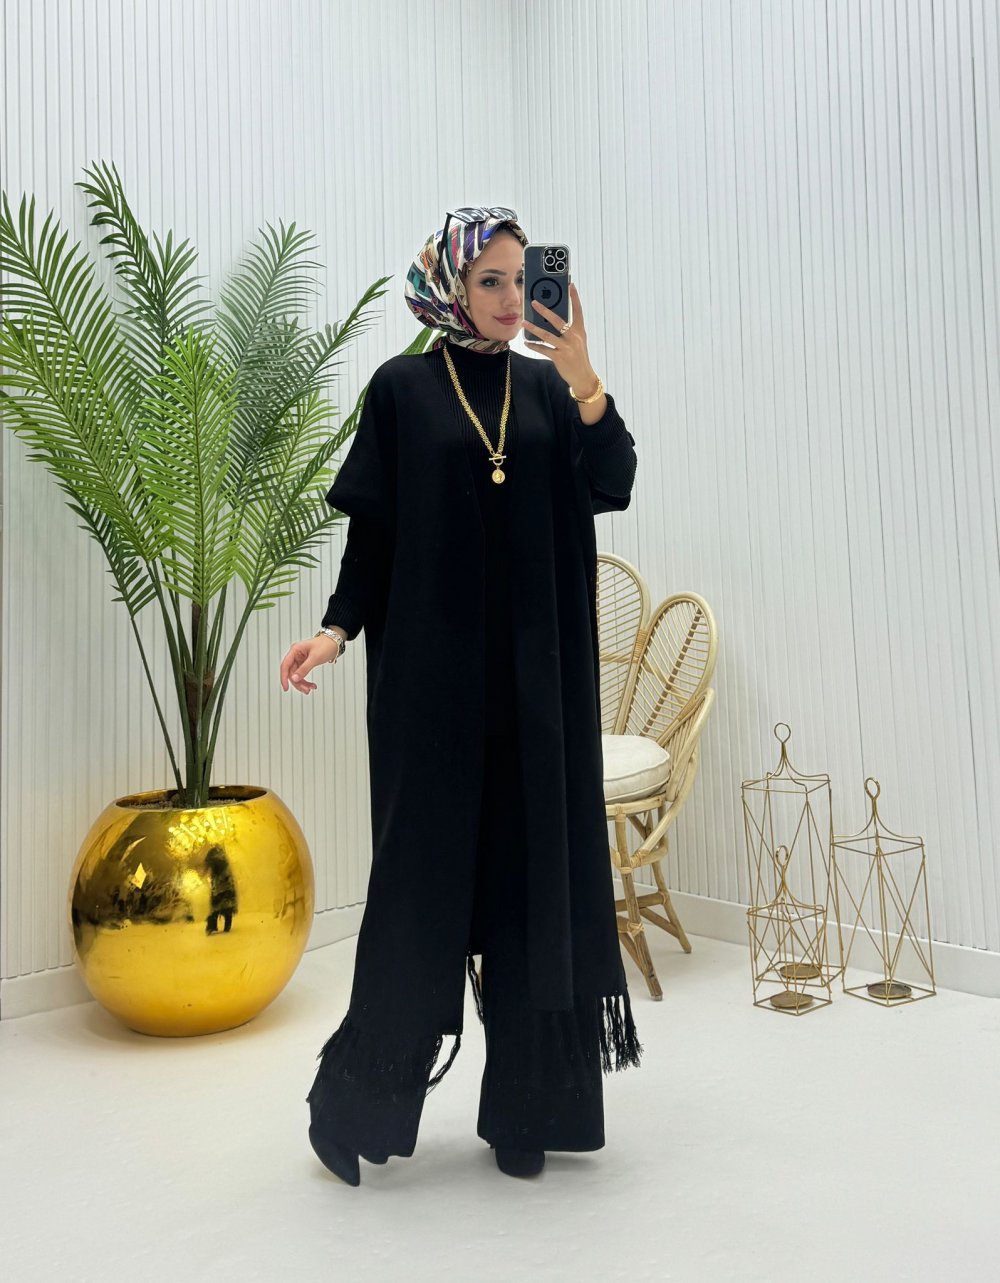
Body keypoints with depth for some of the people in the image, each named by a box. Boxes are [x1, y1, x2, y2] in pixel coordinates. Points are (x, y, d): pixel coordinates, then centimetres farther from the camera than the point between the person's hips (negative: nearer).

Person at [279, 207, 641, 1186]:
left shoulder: (546, 387, 11)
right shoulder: (402, 390, 3)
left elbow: (611, 487, -4)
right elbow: (372, 531, 1)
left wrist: (584, 382, -17)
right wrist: (338, 628, -13)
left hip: (534, 669, 3)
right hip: (432, 669, -3)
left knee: (532, 867, 5)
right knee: (422, 871, -1)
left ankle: (525, 1104, 19)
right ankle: (356, 1099, 18)